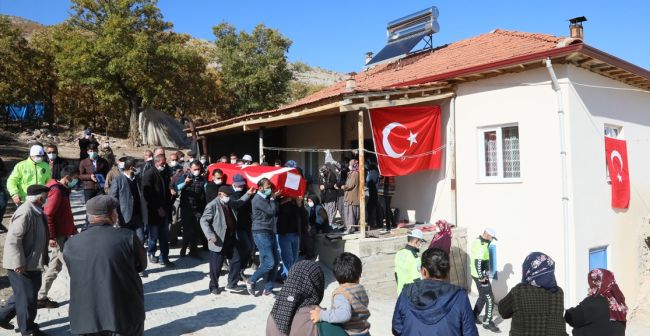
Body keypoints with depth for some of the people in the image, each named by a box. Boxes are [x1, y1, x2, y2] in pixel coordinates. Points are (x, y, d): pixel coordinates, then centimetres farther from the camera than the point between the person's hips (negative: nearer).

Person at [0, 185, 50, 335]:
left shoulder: (36, 211, 8)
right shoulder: (25, 212, -23)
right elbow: (13, 239, -26)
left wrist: (43, 259, 23)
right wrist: (19, 263, -25)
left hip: (32, 263, 10)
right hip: (22, 265, -10)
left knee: (28, 293, 21)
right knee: (27, 297, 3)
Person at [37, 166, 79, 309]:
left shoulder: (63, 190, 14)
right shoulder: (56, 191, -17)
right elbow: (48, 215, -23)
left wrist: (74, 231, 20)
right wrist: (51, 237, -23)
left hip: (63, 235, 10)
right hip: (58, 237, -10)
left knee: (54, 267, 15)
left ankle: (41, 298, 23)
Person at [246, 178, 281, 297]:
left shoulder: (267, 198, 16)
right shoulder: (258, 199, -12)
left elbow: (276, 211, 10)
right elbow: (272, 210, -18)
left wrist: (274, 198, 1)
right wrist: (273, 198, -5)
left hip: (270, 232, 9)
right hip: (261, 233, -9)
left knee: (276, 261, 6)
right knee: (269, 262, -12)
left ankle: (268, 289, 14)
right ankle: (251, 281, 8)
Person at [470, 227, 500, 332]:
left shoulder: (477, 241, 6)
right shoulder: (481, 245, -25)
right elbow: (478, 262, -28)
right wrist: (481, 277, -21)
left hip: (477, 274, 10)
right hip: (480, 276, -10)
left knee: (482, 296, 21)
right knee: (490, 299, -1)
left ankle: (474, 316, 32)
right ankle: (487, 322, 9)